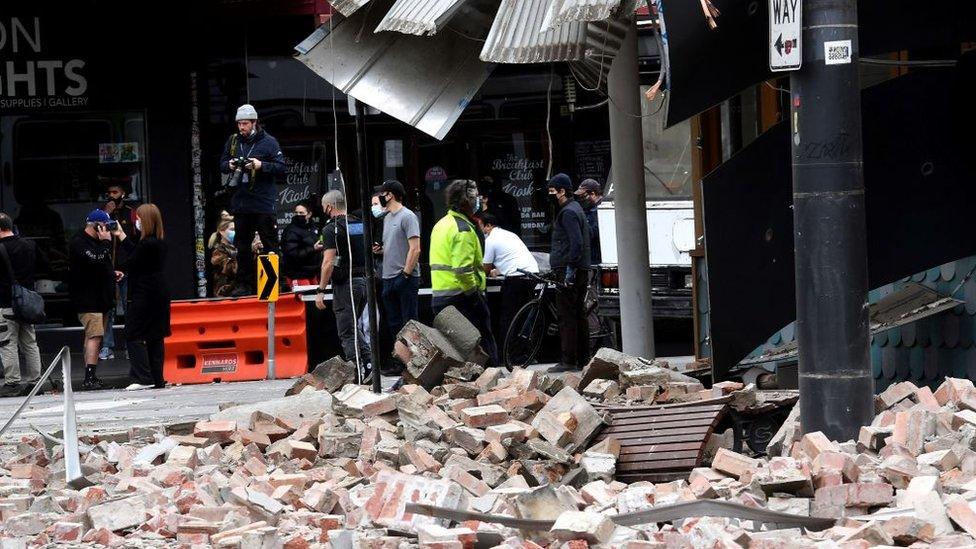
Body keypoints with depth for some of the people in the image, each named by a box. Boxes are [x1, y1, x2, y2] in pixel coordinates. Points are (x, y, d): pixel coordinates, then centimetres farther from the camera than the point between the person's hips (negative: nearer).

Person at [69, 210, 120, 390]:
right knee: (95, 336, -17)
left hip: (99, 299, 10)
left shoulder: (96, 241, 19)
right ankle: (89, 378, -21)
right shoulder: (79, 243, -12)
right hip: (88, 299, -10)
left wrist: (112, 273, 14)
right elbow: (96, 261, -27)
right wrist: (106, 243, -16)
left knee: (93, 336, 12)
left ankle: (90, 377, 17)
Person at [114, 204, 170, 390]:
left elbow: (128, 263, -13)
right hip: (159, 294, 9)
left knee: (133, 336, -4)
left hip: (144, 296, -9)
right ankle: (157, 379, 10)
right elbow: (137, 253, 19)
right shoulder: (159, 242, 9)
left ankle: (143, 378, -11)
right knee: (155, 337, 10)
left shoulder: (147, 244, -19)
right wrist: (122, 236, 23)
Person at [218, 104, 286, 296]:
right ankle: (245, 284, 15)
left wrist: (261, 165, -19)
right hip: (240, 201, 5)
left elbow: (281, 167, -7)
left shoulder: (268, 142, -4)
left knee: (270, 244, -1)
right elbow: (222, 164, 16)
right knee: (242, 245, 9)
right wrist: (229, 165, -6)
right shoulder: (233, 141, 9)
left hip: (263, 202, -5)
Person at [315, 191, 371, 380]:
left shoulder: (331, 229, -11)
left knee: (347, 332, -3)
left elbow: (329, 262, -18)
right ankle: (368, 363, 7)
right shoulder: (360, 225, 13)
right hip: (364, 280, 7)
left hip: (345, 284, -7)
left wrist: (321, 290, -15)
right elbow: (369, 253, 20)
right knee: (354, 326, 20)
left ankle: (357, 374, -7)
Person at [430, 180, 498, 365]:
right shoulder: (463, 229, -15)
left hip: (439, 296, 9)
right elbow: (463, 271, -24)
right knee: (485, 349, -4)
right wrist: (475, 294, -16)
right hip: (461, 298, -9)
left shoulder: (441, 224, 15)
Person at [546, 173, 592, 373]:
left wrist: (570, 269, -24)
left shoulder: (568, 212, -14)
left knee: (566, 316, -8)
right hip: (581, 271, 11)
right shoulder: (575, 208, 19)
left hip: (568, 272, -11)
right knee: (578, 315, 13)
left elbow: (576, 242, -23)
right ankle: (583, 359, 17)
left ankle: (568, 361, -9)